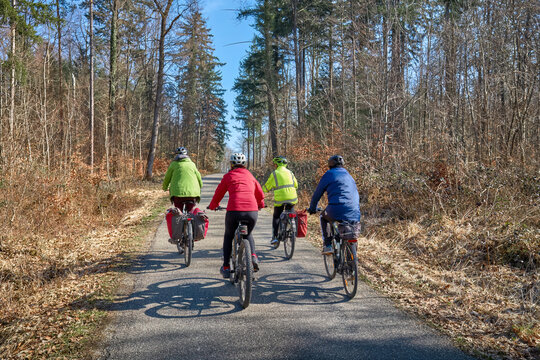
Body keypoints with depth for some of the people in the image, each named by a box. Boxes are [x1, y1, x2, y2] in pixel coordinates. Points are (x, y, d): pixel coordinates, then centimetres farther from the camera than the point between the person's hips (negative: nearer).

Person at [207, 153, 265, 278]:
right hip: (252, 212, 2)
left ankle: (226, 268, 22)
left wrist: (212, 206, 39)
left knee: (228, 236, 24)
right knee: (248, 234, 31)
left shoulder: (228, 176, 14)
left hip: (234, 211, -2)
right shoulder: (249, 175, 21)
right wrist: (260, 205, 48)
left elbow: (218, 194, 20)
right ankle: (253, 256, 7)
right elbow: (260, 194, 28)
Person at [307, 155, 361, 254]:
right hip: (354, 215, 4)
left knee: (324, 217, 27)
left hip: (337, 211, -4)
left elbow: (317, 194, 14)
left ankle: (328, 246, 15)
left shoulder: (329, 174, 10)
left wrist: (312, 208, 29)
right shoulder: (348, 175, 25)